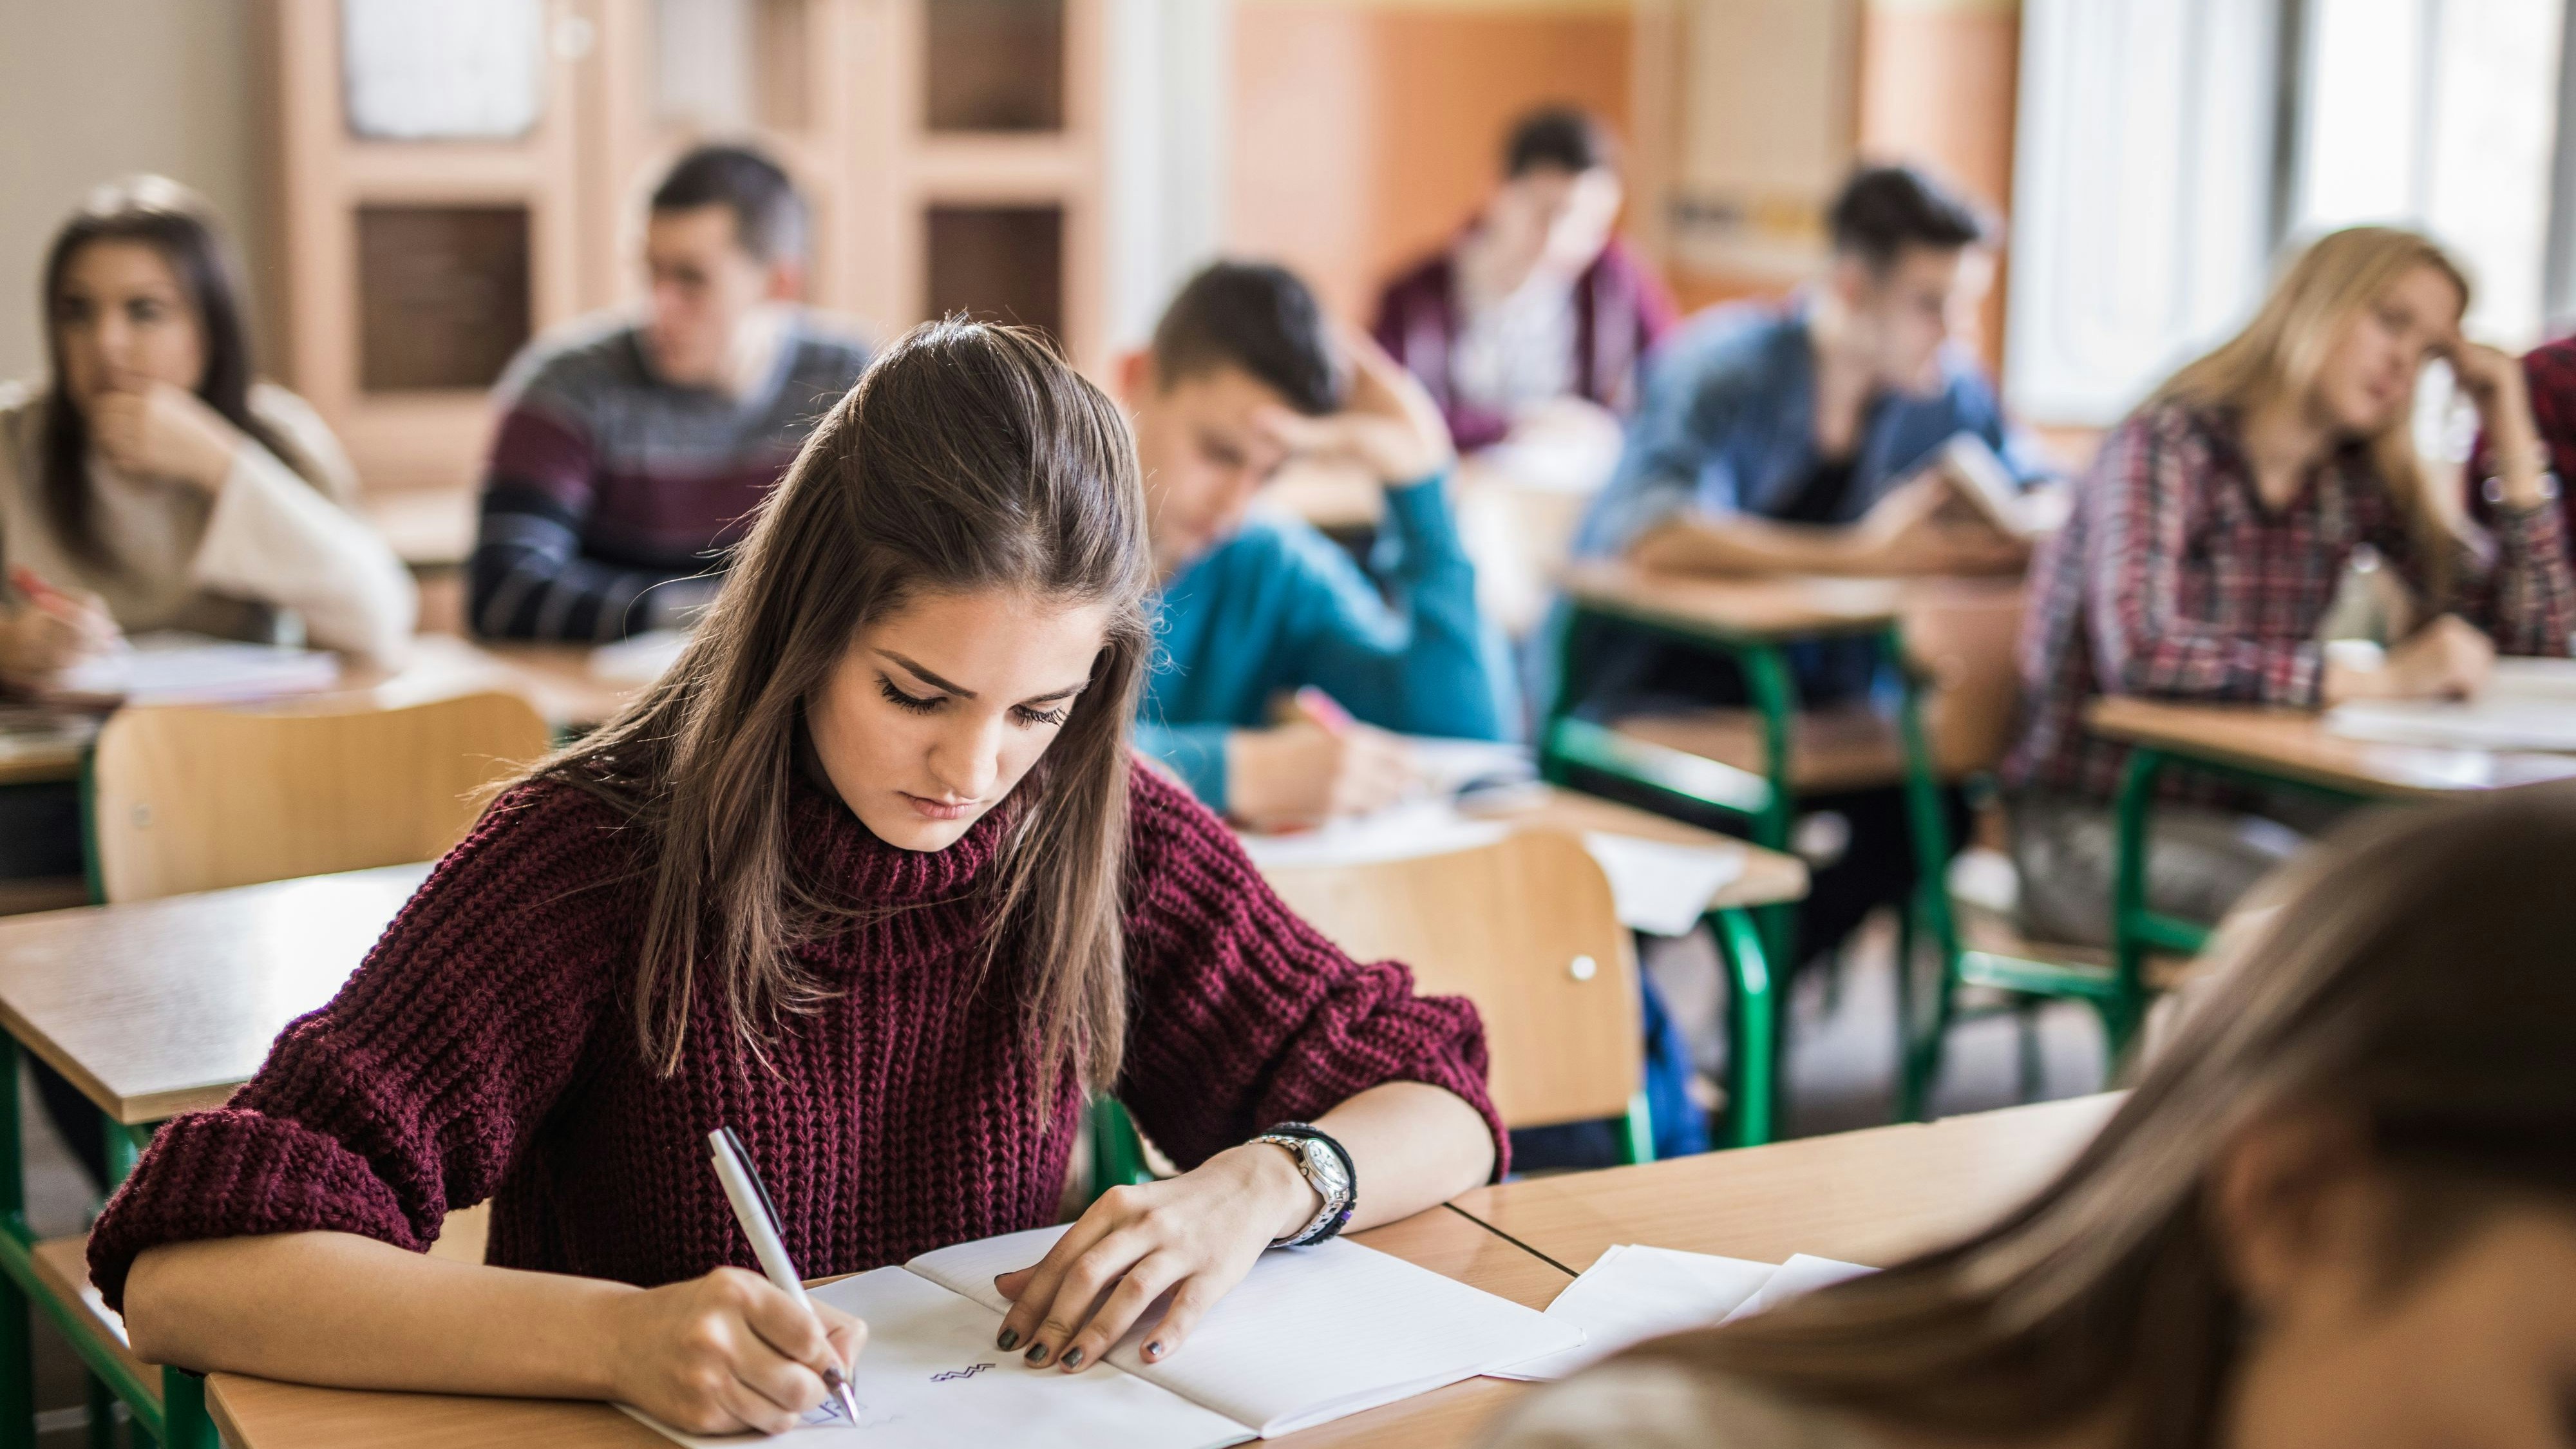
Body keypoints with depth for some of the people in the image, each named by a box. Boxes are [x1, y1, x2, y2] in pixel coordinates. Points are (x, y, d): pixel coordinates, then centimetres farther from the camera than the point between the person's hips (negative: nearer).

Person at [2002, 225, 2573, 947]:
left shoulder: (2358, 481, 5)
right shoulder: (2166, 445, -14)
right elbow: (2140, 653, -32)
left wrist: (2512, 436, 2)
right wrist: (2378, 679, -30)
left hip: (2244, 804, 7)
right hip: (2090, 819, -7)